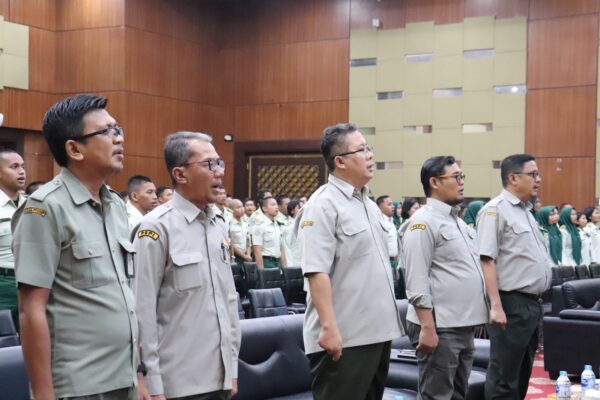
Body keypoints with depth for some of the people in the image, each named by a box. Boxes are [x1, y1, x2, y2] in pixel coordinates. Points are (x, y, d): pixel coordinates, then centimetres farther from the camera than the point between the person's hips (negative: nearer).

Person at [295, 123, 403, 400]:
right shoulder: (323, 205, -13)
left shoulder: (369, 204, 15)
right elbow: (316, 272, -21)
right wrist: (329, 327, -26)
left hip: (377, 331, 9)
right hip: (344, 337, -9)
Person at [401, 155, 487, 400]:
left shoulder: (457, 221, 17)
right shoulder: (423, 222, -12)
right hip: (439, 327, -9)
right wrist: (427, 327, -23)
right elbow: (417, 281, -18)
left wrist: (472, 320, 18)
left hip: (464, 326, 9)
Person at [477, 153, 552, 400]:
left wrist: (536, 300, 17)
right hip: (512, 304, -9)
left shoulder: (526, 211, 16)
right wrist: (496, 306, -24)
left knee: (522, 374, 16)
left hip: (532, 303, 9)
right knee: (504, 379, -2)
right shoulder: (495, 210, -12)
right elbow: (486, 260, -19)